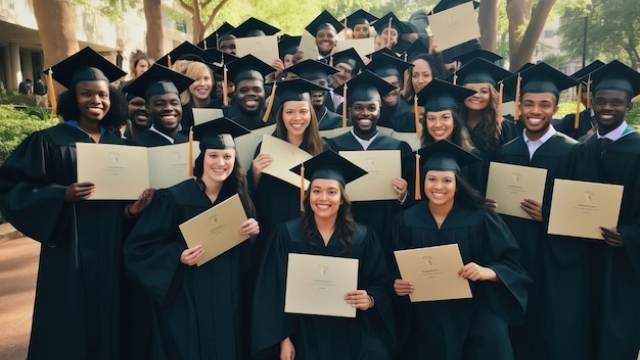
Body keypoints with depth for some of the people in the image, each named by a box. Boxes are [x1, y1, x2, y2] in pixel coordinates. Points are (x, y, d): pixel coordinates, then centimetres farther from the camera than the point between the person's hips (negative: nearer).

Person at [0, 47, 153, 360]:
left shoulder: (120, 145, 8)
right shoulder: (48, 142, -5)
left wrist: (134, 207, -9)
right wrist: (62, 195, -22)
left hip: (111, 250, 4)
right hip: (68, 253, -4)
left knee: (108, 324, 13)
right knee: (69, 329, 5)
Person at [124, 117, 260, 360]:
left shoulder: (237, 199, 2)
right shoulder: (174, 198, -11)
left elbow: (249, 255, 10)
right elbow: (138, 247, -9)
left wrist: (254, 233, -11)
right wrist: (178, 256, -22)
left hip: (229, 302, 4)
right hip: (186, 304, -4)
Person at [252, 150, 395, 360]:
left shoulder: (362, 237, -2)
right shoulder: (287, 234, -5)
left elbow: (381, 285, 3)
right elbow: (276, 290, -4)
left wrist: (370, 299, -18)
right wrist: (284, 338, -7)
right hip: (305, 337, 0)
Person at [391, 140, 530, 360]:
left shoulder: (479, 218, -6)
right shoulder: (405, 221, -2)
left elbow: (510, 263, -4)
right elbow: (397, 270, 6)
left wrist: (486, 272, -23)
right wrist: (399, 285, -14)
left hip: (476, 310, -1)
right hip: (429, 316, 1)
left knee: (491, 341, -21)